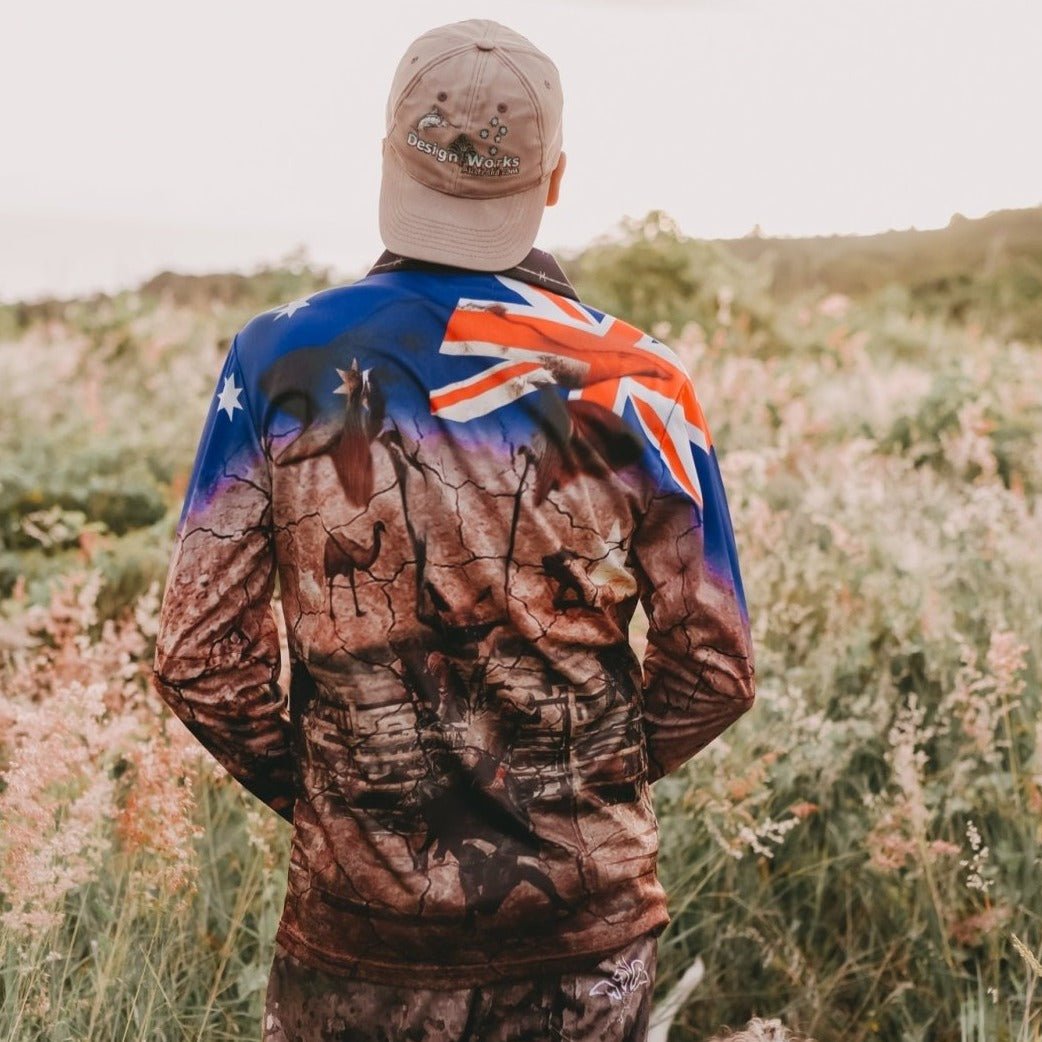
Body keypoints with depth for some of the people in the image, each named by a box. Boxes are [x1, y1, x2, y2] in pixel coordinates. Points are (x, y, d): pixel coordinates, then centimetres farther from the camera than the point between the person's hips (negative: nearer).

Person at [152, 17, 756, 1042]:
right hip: (589, 919, 1)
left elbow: (200, 656, -8)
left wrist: (304, 784, 9)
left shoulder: (282, 359, -8)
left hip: (356, 918, 0)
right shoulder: (638, 386, -6)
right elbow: (712, 668, -2)